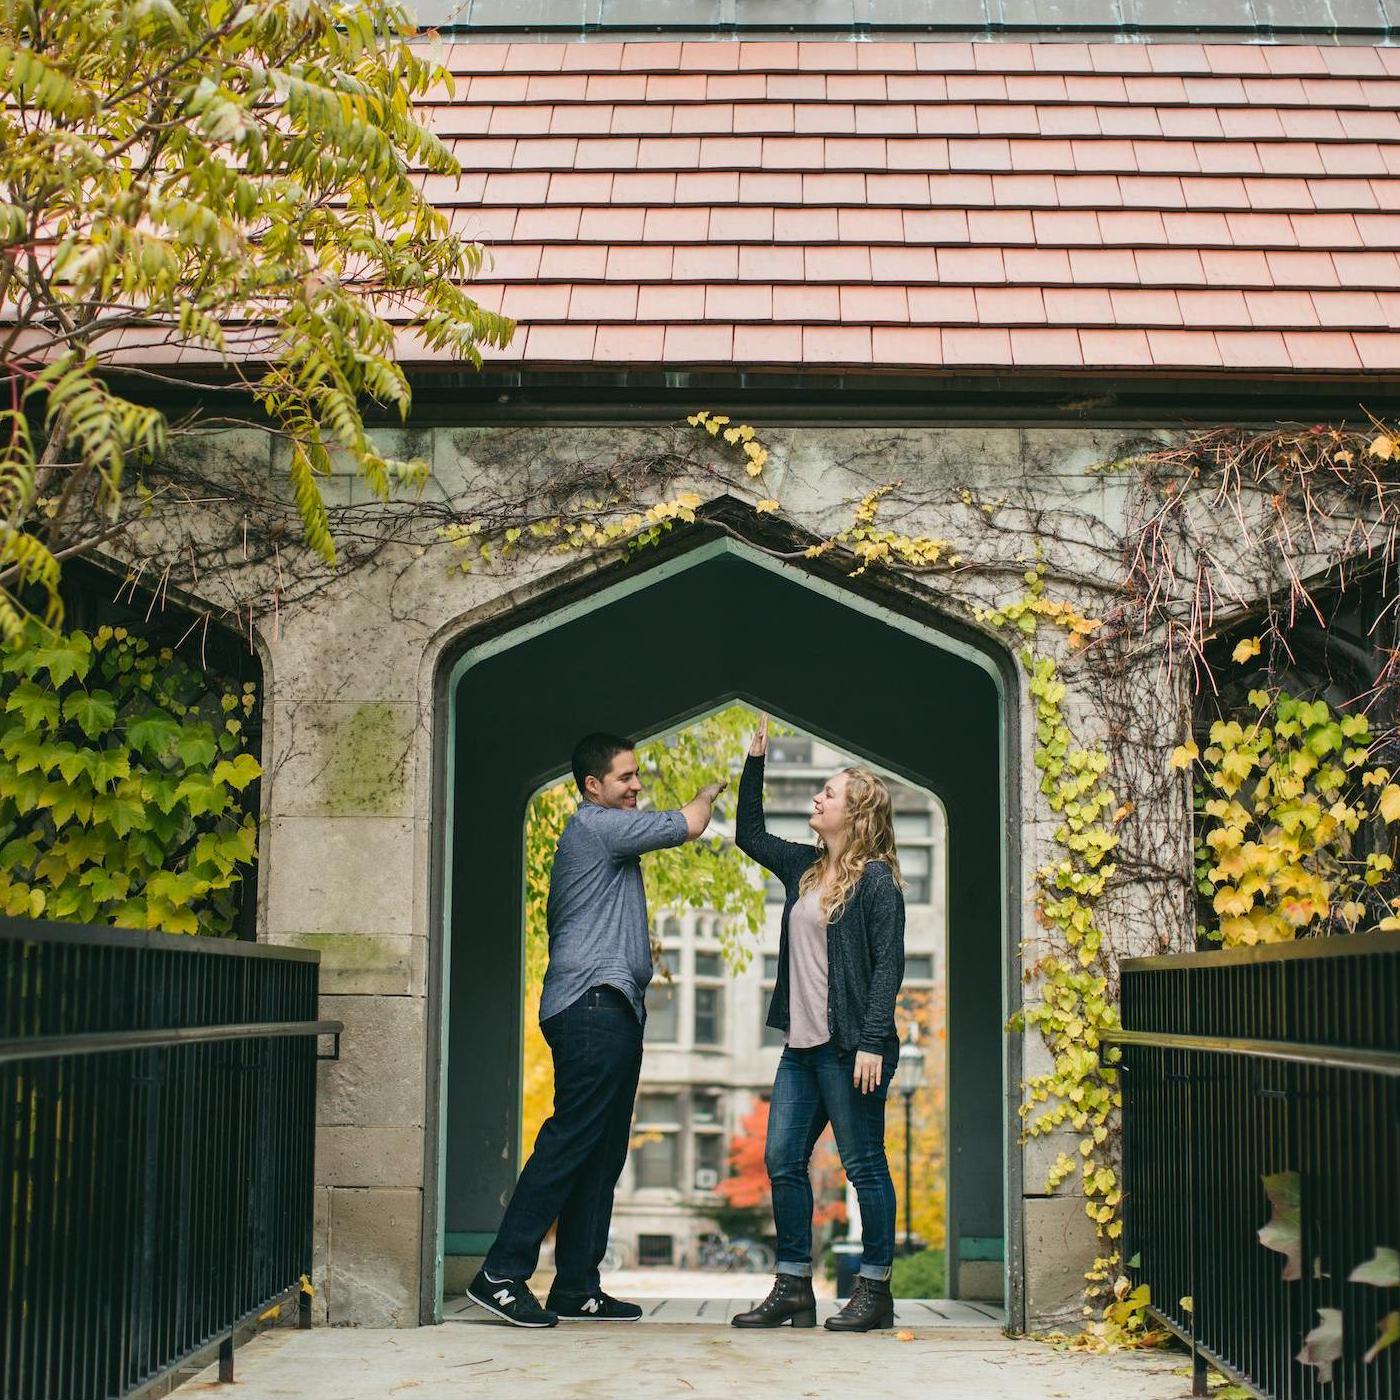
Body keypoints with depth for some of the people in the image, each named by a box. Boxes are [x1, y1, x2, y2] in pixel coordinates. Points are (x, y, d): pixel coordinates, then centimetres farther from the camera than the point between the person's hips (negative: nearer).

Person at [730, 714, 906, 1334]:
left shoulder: (877, 879, -8)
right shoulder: (804, 867, 14)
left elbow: (888, 964, -13)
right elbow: (749, 835, 28)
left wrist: (873, 1043, -20)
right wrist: (755, 759, 21)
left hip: (850, 1048, -8)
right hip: (802, 1045, 8)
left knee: (863, 1165, 0)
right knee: (783, 1160, 7)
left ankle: (875, 1289, 9)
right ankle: (793, 1288, 14)